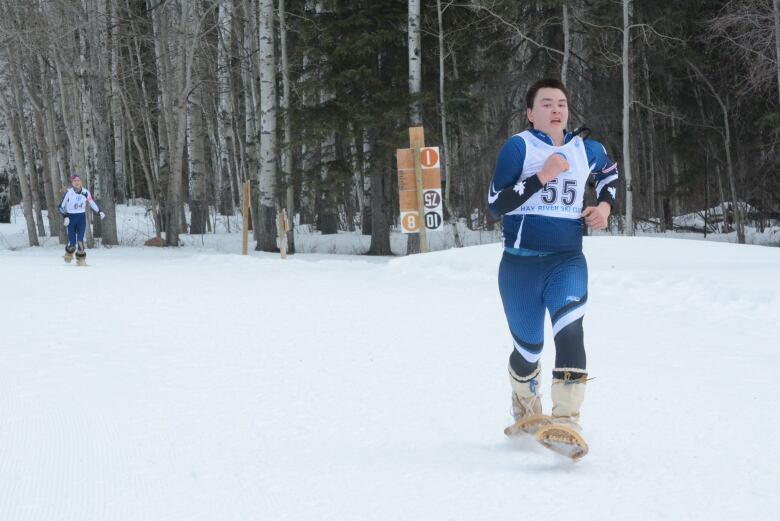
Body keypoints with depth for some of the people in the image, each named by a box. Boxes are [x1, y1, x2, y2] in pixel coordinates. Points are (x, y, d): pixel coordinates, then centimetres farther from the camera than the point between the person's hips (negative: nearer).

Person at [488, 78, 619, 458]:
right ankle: (526, 410, 40)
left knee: (569, 330, -25)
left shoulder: (587, 151, 6)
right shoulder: (519, 147, -7)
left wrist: (605, 204, 11)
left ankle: (565, 423, -28)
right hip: (521, 263, -2)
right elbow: (495, 204, -14)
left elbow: (610, 170, 29)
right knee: (528, 349, 9)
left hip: (568, 260, 2)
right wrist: (541, 176, -22)